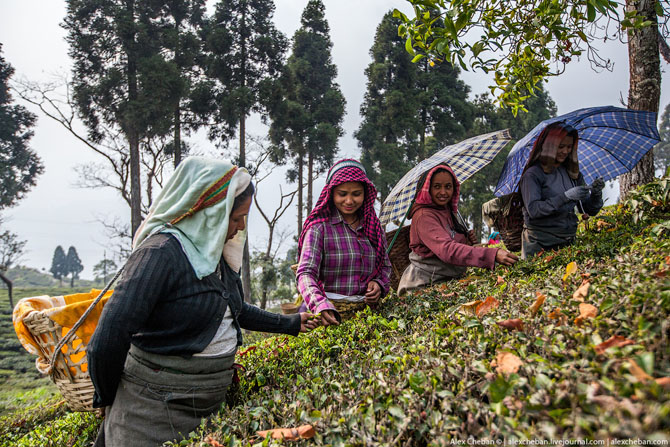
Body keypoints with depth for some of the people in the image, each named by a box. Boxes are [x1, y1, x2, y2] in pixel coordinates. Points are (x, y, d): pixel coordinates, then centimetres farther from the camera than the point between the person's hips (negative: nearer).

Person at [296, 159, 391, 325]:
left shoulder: (373, 226, 13)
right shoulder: (320, 227, -2)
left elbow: (385, 265, 26)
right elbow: (305, 272, -12)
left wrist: (379, 284, 4)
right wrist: (320, 305, -30)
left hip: (366, 308, 4)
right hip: (331, 311, -4)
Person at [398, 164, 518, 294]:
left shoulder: (449, 212, 13)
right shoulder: (424, 216, -16)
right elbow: (447, 250, -30)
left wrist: (467, 243, -2)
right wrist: (493, 255, -38)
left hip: (448, 281, 8)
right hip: (424, 284, -8)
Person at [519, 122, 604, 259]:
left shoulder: (573, 173, 10)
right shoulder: (533, 174, -8)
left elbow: (589, 210, 11)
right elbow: (533, 210, -19)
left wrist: (596, 194, -10)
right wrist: (565, 197, -25)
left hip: (568, 242, 5)